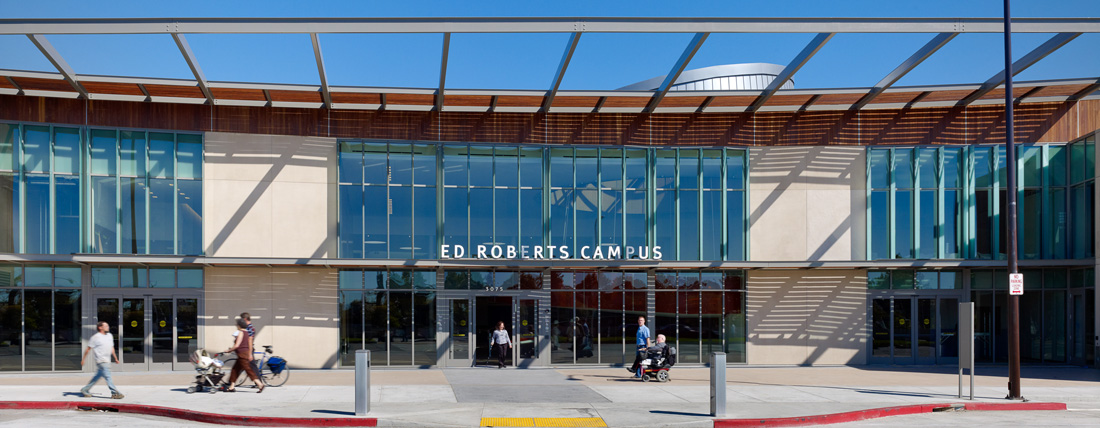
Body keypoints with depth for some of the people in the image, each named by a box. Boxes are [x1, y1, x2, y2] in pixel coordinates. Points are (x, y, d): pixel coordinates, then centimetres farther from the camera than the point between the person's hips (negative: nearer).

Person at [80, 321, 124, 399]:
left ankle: (85, 390, 26)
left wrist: (116, 359, 23)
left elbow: (112, 348, 23)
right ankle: (115, 393, -11)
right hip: (101, 360, -8)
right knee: (107, 376, -10)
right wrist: (83, 360, 0)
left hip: (107, 360, 8)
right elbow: (88, 349, -2)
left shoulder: (110, 336, 13)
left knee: (98, 375, 13)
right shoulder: (96, 337, -8)